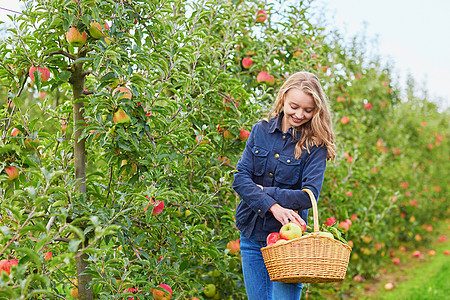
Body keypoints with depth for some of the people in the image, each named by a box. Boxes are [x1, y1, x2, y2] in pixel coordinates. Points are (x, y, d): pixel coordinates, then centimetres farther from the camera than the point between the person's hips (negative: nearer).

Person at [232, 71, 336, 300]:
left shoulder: (315, 144, -7)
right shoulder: (260, 131, 2)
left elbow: (309, 195, -17)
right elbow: (240, 178, -7)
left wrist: (262, 191, -14)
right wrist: (273, 206, -20)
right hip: (252, 236, 4)